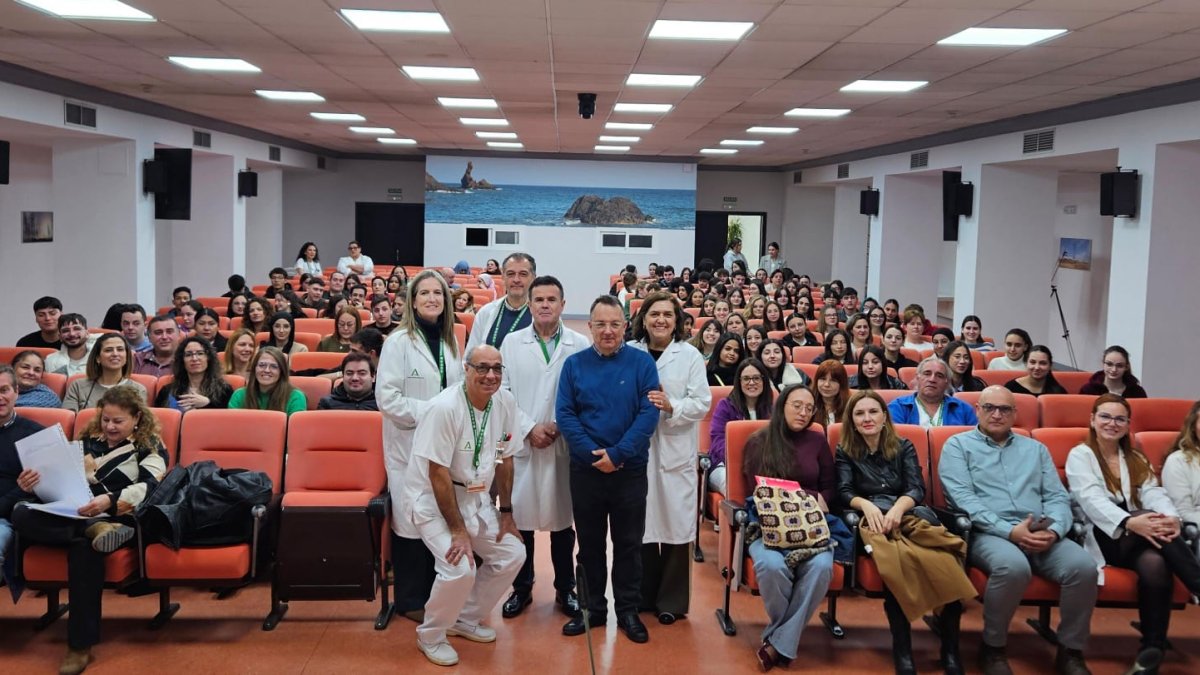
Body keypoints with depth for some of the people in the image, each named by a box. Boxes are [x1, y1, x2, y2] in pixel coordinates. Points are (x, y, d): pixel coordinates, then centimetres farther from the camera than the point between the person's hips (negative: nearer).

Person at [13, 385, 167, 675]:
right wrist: (34, 485, -6)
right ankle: (96, 530, -41)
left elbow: (148, 488, -11)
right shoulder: (89, 440, 23)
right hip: (75, 516, 5)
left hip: (119, 519, -5)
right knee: (22, 515, -23)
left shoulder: (150, 446, 7)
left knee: (83, 547, -38)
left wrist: (110, 501, -30)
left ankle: (81, 645, -30)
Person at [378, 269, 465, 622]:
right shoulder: (399, 341, -9)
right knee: (411, 521, -1)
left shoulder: (450, 342, 11)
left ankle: (435, 592, 24)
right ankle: (410, 600, 12)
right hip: (409, 445, -6)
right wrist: (428, 412, -18)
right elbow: (387, 397, -15)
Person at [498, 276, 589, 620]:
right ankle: (522, 587, 22)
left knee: (562, 517, 9)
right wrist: (529, 429, -8)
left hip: (566, 444, -1)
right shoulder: (512, 343, 4)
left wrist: (559, 426, -10)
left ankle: (565, 588, 23)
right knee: (521, 517, 6)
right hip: (522, 443, 1)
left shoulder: (581, 344, 0)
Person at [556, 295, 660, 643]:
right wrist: (593, 454, -15)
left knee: (628, 543, 9)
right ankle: (593, 608, 25)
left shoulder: (642, 362, -4)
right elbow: (564, 414, -4)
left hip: (630, 469, -1)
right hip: (585, 469, 1)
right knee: (590, 543, 11)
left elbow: (649, 413, -10)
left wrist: (617, 454, -17)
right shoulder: (574, 364, 1)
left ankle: (628, 611, 22)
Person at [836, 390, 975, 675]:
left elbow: (917, 489, 5)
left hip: (910, 515, 2)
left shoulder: (904, 447, 19)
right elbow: (844, 493, 3)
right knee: (894, 559, -40)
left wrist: (899, 507, -18)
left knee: (944, 556, -34)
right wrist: (867, 505, -20)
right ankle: (902, 649, -34)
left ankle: (951, 648, -30)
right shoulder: (845, 452, 17)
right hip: (873, 520, -2)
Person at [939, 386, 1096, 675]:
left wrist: (1054, 530, -10)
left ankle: (1071, 651, -4)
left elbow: (1058, 497, 13)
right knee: (1013, 567, -37)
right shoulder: (958, 445, 8)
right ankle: (993, 648, -12)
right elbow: (962, 499, -6)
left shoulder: (1036, 449, 23)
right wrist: (1010, 530, -18)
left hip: (1041, 535, 4)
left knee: (1083, 566, -25)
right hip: (987, 533, -4)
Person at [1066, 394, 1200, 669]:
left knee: (1156, 564, -34)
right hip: (1101, 539, -4)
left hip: (1137, 538, 4)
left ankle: (1152, 652, -31)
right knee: (1153, 538, -36)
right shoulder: (1080, 455, 6)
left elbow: (1154, 493, 2)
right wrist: (1129, 522, -34)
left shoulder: (1136, 459, 23)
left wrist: (1172, 518, -24)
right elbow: (1092, 500, -13)